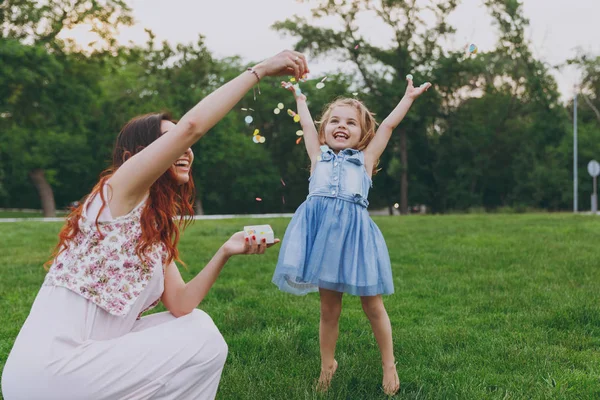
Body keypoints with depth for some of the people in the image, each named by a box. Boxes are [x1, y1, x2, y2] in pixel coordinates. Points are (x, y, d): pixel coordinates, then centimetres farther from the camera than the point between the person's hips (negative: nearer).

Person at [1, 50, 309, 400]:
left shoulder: (156, 228, 16)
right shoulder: (119, 190, -10)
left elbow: (180, 305, 4)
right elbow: (192, 125, -24)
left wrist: (225, 252, -9)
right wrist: (261, 70, -18)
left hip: (86, 354, 9)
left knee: (198, 323, 10)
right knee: (207, 345, -7)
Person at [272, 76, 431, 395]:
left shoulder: (365, 159, 13)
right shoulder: (319, 157, 17)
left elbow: (389, 124, 17)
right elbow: (307, 124, 26)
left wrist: (409, 97, 24)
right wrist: (299, 97, 40)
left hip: (354, 231, -1)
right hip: (322, 231, 2)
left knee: (372, 305, 5)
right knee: (329, 308, 8)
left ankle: (389, 365, 20)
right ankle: (327, 366, 24)